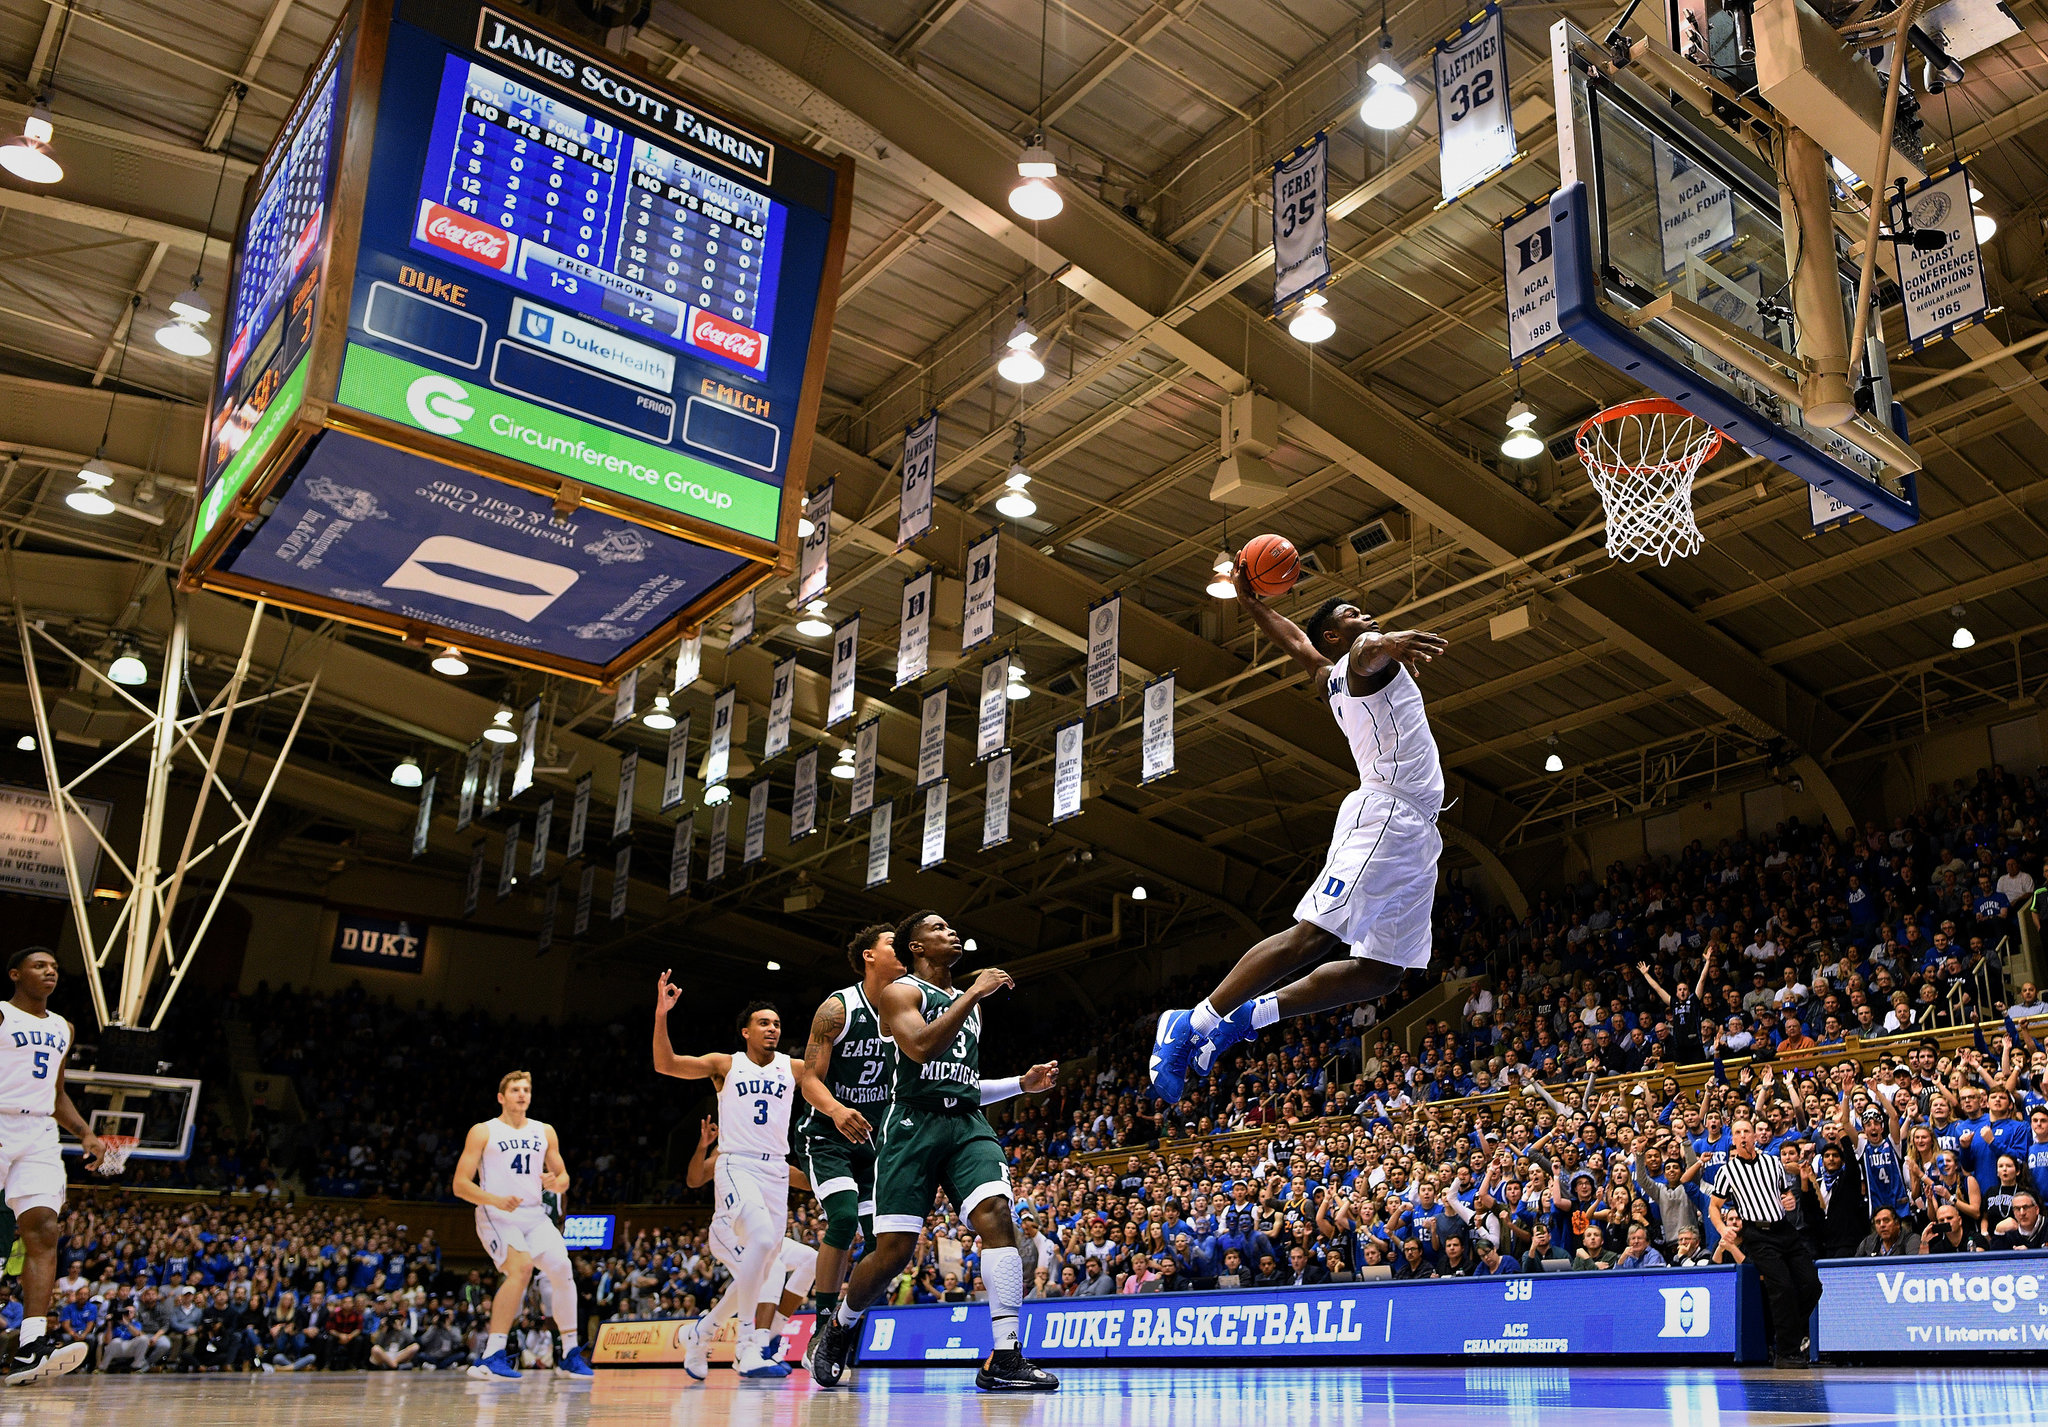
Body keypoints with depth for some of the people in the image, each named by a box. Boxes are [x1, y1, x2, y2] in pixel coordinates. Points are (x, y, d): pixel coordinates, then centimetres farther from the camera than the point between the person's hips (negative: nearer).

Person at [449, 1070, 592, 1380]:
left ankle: (570, 1353, 0)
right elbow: (460, 1184, -6)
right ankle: (492, 1356, -25)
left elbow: (564, 1178, 18)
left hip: (534, 1214, 5)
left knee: (562, 1267, -12)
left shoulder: (545, 1132, 14)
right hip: (496, 1215, -5)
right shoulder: (483, 1132, 0)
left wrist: (556, 1183, -7)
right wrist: (495, 1200, -22)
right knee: (521, 1267, -28)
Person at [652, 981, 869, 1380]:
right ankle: (748, 1339, -16)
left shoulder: (794, 1069, 11)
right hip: (737, 1165, -4)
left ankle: (754, 1349, 14)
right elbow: (665, 1064, -4)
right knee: (763, 1239, -25)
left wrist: (839, 1111, -33)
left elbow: (821, 1094, -8)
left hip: (776, 1171, 4)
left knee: (769, 1261, 3)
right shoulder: (725, 1064, 6)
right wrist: (661, 1014, -18)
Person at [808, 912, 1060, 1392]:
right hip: (913, 1123, -5)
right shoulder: (900, 992, 3)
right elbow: (921, 1048, -18)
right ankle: (838, 1329, 24)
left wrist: (1022, 1083, 18)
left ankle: (1003, 1360, -22)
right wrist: (973, 994, -14)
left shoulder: (968, 1001, 25)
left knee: (996, 1216, -20)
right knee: (893, 1251, -6)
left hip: (967, 1123, 5)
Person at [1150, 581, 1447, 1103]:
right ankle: (1194, 1022, -15)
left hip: (1415, 834, 10)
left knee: (1381, 972, 4)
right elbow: (1367, 651, -26)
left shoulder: (1331, 677, 25)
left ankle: (1249, 1015, 6)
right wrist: (1387, 641, -49)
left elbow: (1294, 637, 40)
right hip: (1384, 814, -10)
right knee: (1312, 937, -18)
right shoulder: (1357, 659, 0)